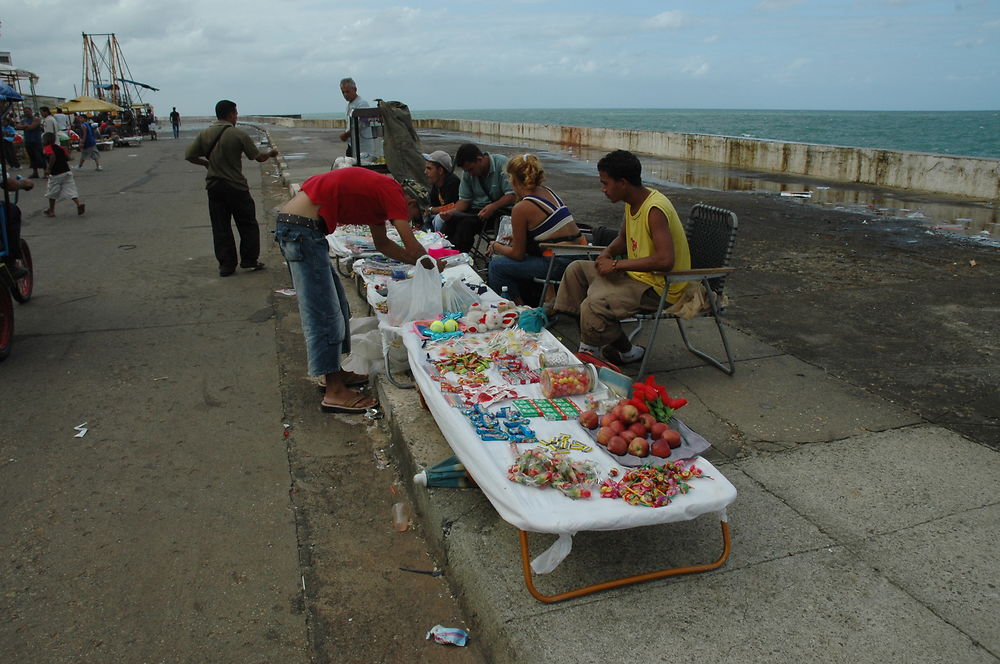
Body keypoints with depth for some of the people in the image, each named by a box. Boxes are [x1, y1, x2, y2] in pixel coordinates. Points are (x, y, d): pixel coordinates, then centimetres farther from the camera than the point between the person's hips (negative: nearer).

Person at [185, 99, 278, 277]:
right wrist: (271, 153, 14)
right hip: (236, 187, -4)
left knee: (220, 227, 9)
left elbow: (189, 156, 4)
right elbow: (259, 157, -7)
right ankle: (249, 260, 15)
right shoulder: (238, 135, -10)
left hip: (214, 187, 4)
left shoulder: (205, 134, 2)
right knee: (248, 225, 11)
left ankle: (226, 265, 11)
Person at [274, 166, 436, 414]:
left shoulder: (378, 190, 20)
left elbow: (382, 243, 29)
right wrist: (433, 266, 8)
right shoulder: (392, 190, -8)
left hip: (289, 224, 11)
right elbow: (412, 246, -11)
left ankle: (335, 373, 27)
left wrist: (419, 262, 25)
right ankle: (334, 392, -1)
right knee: (324, 312, -7)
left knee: (336, 302, 17)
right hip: (302, 228, -11)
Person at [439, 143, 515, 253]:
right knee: (451, 219, -24)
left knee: (466, 222, -30)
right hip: (476, 209, 6)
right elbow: (464, 199, 10)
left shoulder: (502, 164, -12)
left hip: (500, 210, -5)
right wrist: (452, 212, -10)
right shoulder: (468, 173, 7)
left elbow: (512, 195, -17)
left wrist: (493, 207, -31)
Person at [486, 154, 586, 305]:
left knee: (496, 265, 3)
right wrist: (516, 237, 30)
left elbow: (518, 254, -5)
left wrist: (497, 247, 14)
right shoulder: (548, 192, 10)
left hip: (560, 264, -9)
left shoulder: (521, 208, -14)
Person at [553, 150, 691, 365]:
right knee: (576, 270, 13)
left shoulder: (654, 210, -25)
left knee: (593, 306, -30)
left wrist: (617, 264, -27)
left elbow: (665, 260, -35)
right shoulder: (634, 201, 5)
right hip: (637, 275, 10)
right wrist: (607, 254, 0)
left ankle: (627, 352, -1)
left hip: (660, 287, -10)